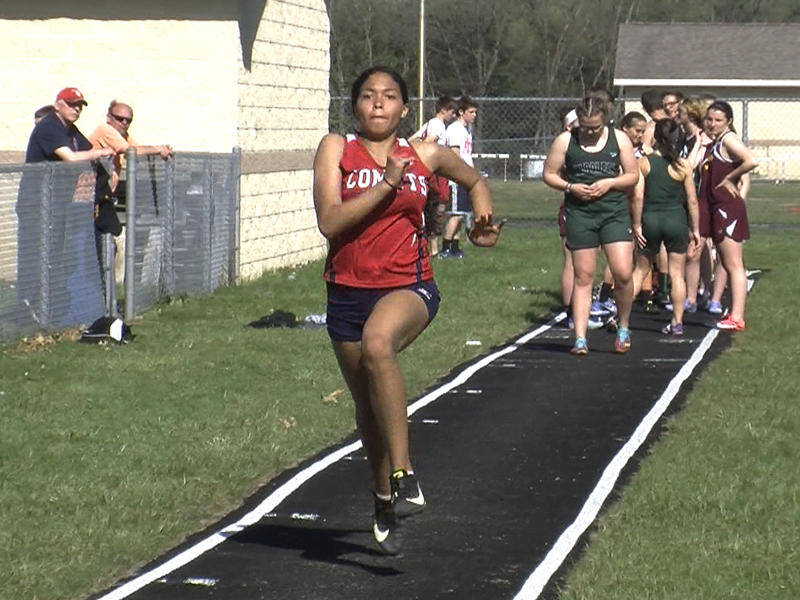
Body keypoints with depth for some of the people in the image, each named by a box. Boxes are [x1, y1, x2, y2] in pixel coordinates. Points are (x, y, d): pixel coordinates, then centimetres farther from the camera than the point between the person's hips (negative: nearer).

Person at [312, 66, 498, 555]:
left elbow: (475, 182, 23)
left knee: (377, 344, -36)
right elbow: (329, 222, -13)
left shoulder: (426, 156, 3)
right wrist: (387, 185, -18)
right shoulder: (336, 149, -1)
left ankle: (404, 475, -32)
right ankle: (386, 499, 39)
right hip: (348, 290, 2)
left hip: (409, 286, -2)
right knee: (368, 405, 14)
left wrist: (484, 217, 3)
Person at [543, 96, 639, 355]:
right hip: (580, 214, 0)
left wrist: (609, 183, -10)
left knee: (622, 273, -10)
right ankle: (580, 339, 4)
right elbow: (549, 174, 6)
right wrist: (570, 187, -11)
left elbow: (633, 175, 8)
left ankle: (623, 329, 12)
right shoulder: (565, 141, 2)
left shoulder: (619, 139, 4)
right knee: (583, 276, 1)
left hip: (614, 211, 0)